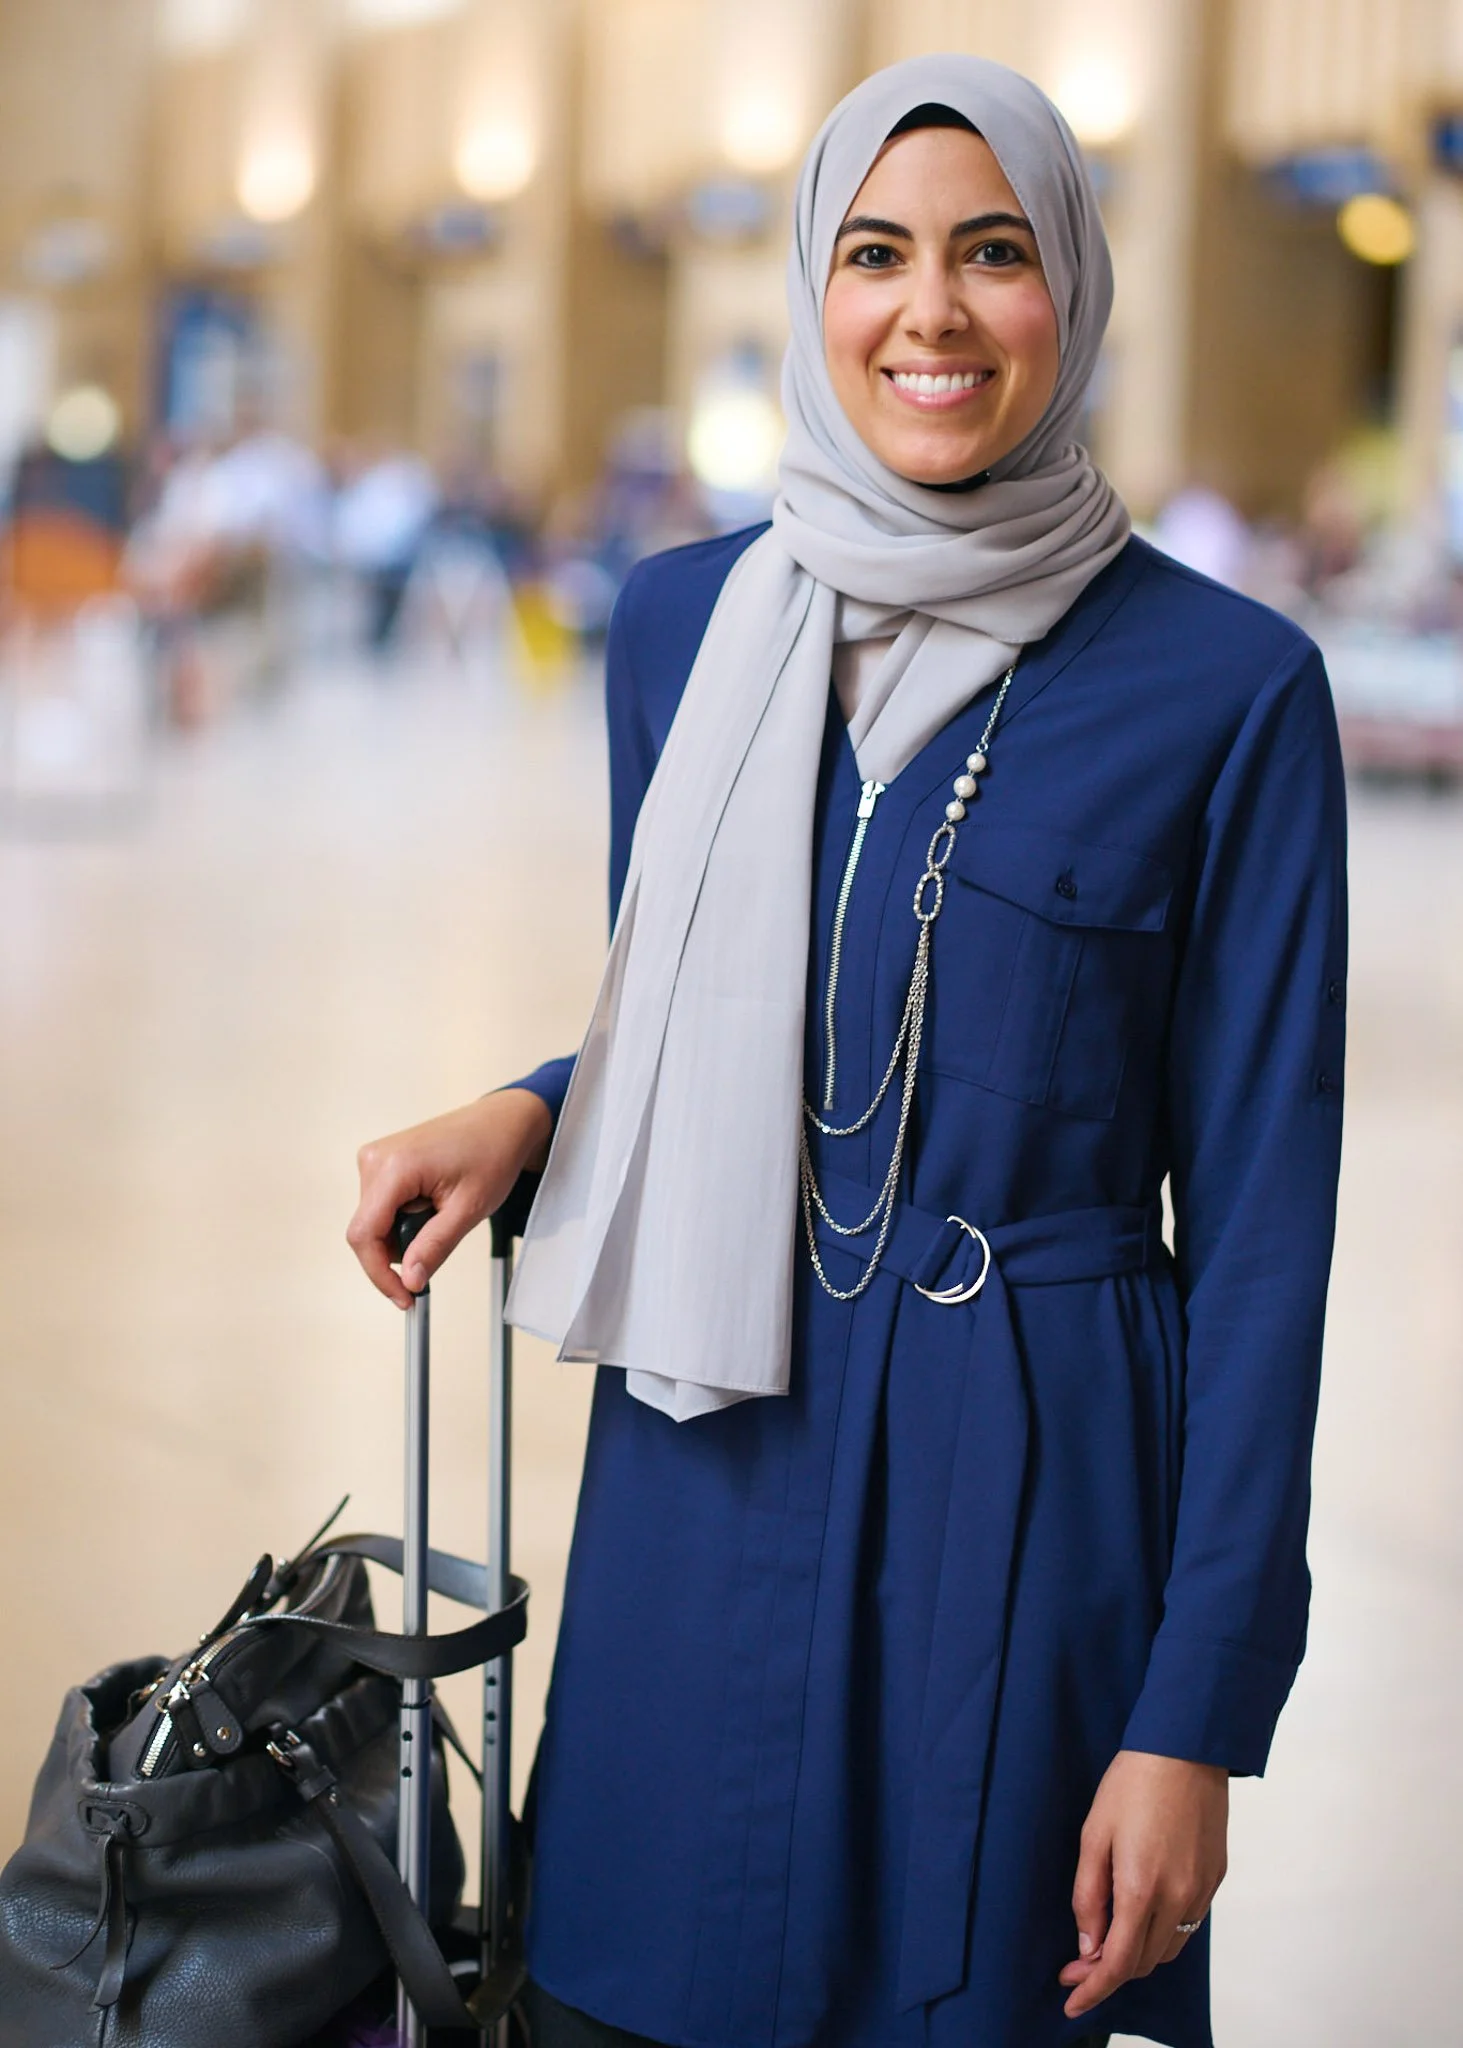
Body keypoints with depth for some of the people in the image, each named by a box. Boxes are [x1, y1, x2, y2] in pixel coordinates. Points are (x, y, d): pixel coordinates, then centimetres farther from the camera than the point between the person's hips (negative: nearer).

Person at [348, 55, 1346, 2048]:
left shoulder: (1226, 686, -8)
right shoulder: (682, 623, 4)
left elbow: (1255, 1215, -7)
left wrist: (1196, 1713, -10)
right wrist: (527, 1114, -4)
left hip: (1026, 1495, -3)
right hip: (712, 1461, 4)